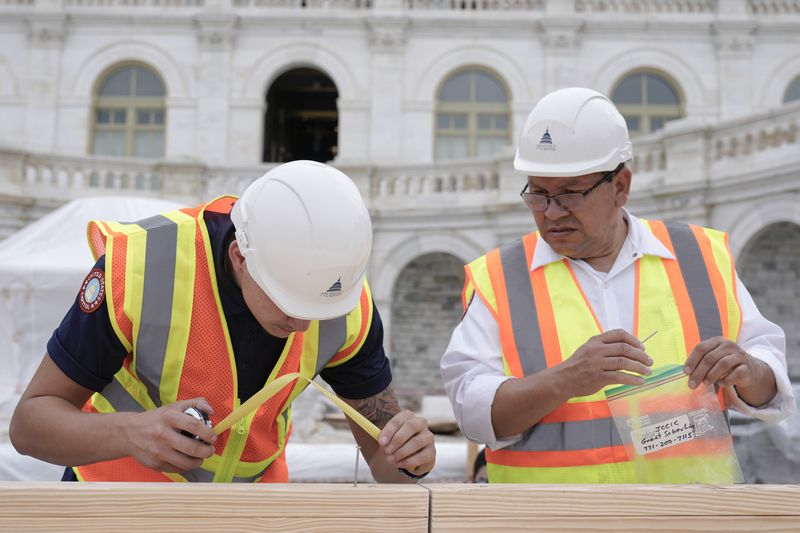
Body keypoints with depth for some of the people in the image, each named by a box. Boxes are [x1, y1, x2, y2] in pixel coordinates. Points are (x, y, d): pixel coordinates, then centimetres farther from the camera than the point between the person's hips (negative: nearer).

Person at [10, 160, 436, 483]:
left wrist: (408, 457, -31)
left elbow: (383, 456, -9)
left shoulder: (347, 305, -19)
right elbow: (30, 423, -20)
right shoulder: (139, 266, -28)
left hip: (250, 495, 3)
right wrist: (130, 434, -38)